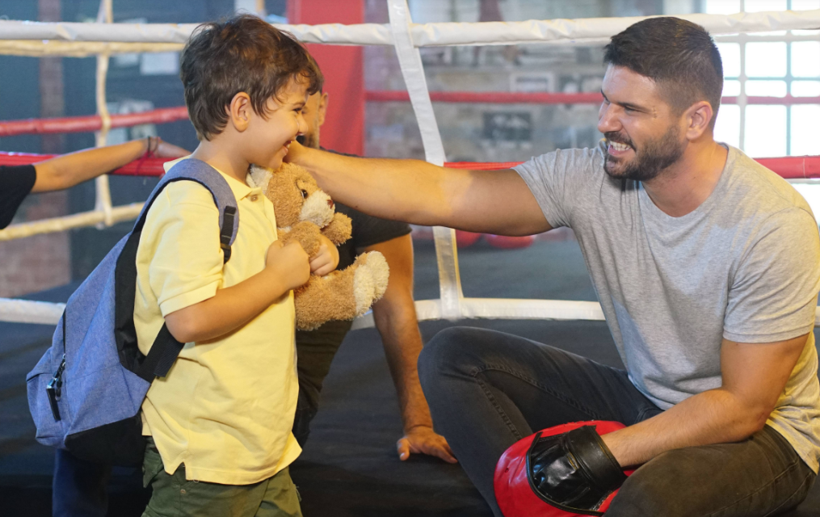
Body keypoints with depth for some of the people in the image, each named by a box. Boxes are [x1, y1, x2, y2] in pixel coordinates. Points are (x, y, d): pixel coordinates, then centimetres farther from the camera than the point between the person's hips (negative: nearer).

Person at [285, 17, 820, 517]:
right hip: (643, 402, 6)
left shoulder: (774, 224, -25)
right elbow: (443, 194, -16)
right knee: (453, 357, -6)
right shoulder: (590, 178, -11)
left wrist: (609, 450, -26)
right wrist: (298, 160, -25)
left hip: (759, 433, -6)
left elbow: (743, 406, -21)